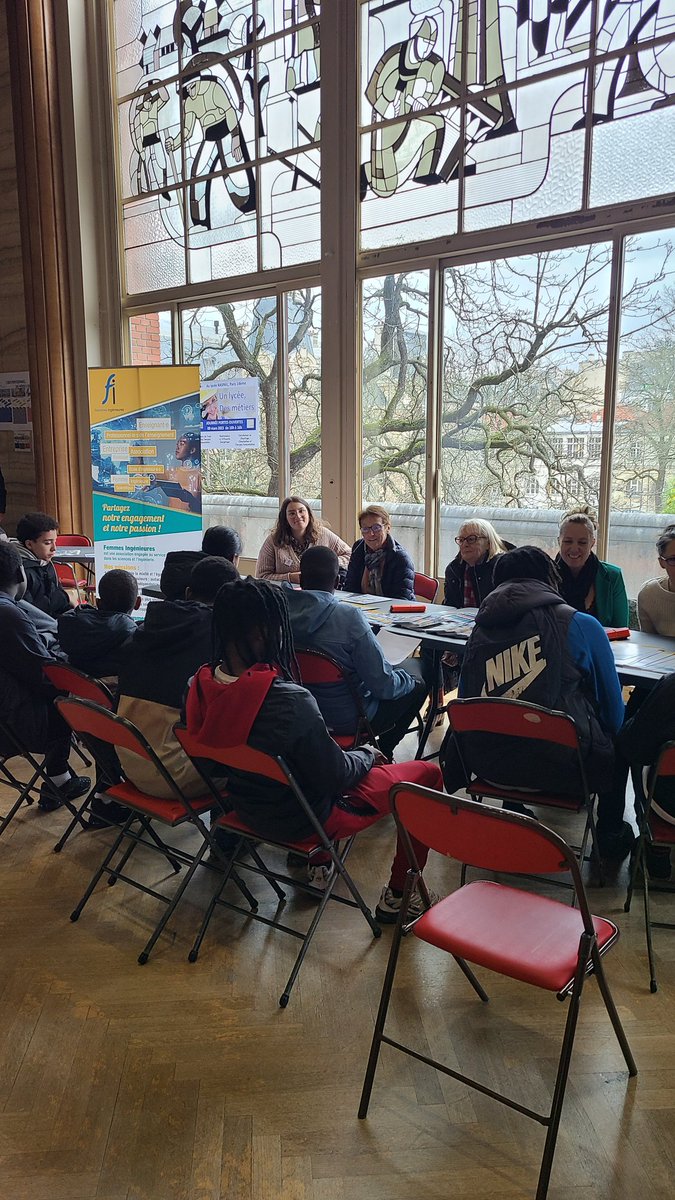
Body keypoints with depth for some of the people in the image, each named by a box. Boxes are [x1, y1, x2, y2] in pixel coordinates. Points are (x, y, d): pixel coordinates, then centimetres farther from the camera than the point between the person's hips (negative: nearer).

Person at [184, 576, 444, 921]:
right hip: (302, 820, -7)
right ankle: (396, 897, 20)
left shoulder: (200, 686, -15)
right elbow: (336, 775, -22)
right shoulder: (291, 702, -36)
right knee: (428, 773, 9)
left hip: (246, 805, 7)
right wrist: (368, 754, 0)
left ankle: (319, 864, 37)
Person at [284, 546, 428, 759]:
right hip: (347, 721, -6)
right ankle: (381, 753, 28)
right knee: (417, 682, 16)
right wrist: (410, 679, 0)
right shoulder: (349, 618, -28)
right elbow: (383, 685, -23)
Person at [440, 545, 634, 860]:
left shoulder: (479, 631, 7)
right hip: (562, 767, -2)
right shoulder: (582, 624, -1)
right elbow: (612, 708, 8)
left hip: (489, 766, 3)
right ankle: (610, 833, 40)